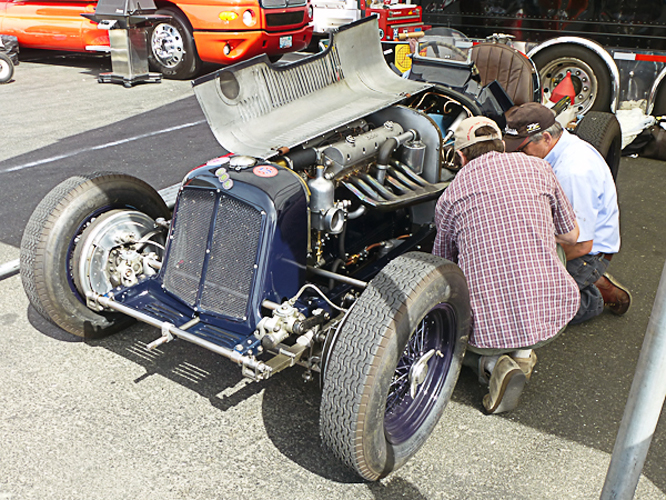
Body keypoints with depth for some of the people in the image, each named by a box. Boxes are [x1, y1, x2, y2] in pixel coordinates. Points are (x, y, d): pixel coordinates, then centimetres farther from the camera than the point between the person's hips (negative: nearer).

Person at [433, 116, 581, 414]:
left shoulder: (449, 195, 5)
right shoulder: (538, 168, 7)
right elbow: (571, 236, 19)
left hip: (486, 325, -1)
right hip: (551, 316, 1)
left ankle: (491, 361, 1)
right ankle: (521, 354, 9)